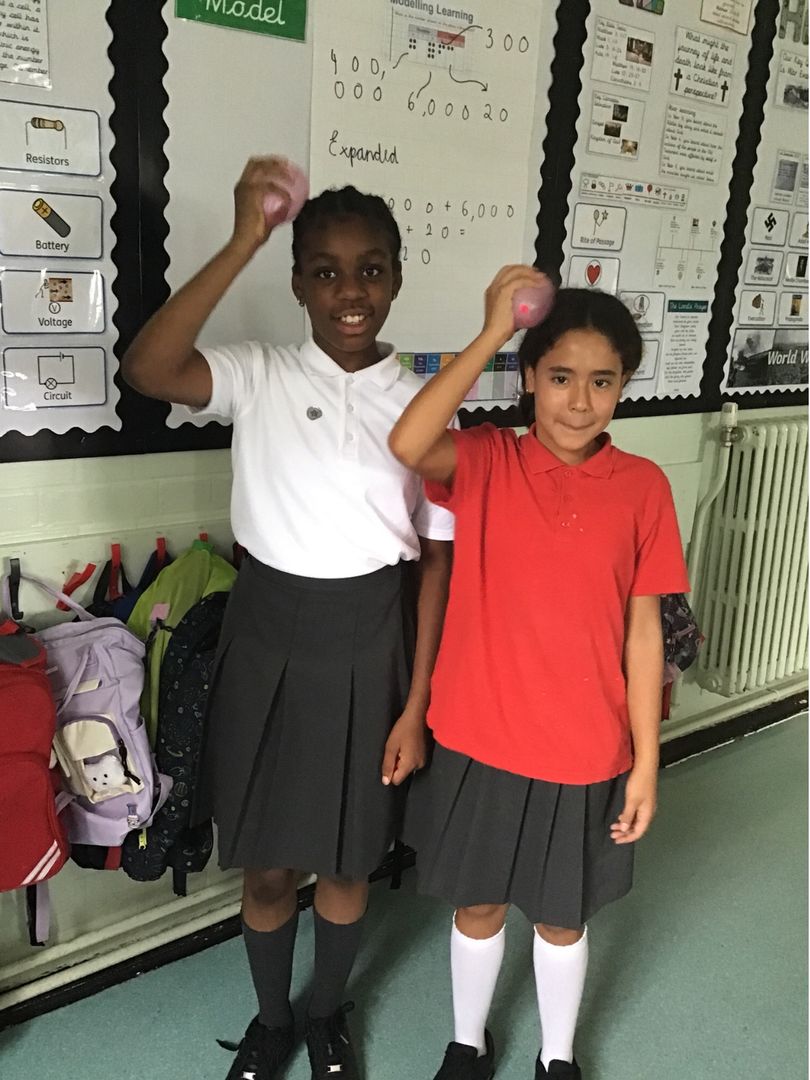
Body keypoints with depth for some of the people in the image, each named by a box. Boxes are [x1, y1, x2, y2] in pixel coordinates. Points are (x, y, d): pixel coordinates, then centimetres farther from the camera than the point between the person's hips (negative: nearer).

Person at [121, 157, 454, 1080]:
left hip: (369, 640, 1)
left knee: (347, 859, 17)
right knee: (266, 861, 15)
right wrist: (242, 245, -29)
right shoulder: (259, 378, -6)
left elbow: (436, 560, -1)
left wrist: (415, 704, -3)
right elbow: (145, 370, -26)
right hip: (269, 632, 0)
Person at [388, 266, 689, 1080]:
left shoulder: (642, 487, -5)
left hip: (584, 755, 1)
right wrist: (491, 333, -27)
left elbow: (643, 629, -2)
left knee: (562, 918, 21)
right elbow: (406, 444, -31)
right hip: (479, 742, 0)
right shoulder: (486, 461, -8)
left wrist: (645, 761, -2)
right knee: (479, 905, 21)